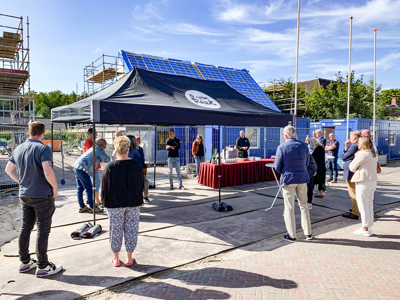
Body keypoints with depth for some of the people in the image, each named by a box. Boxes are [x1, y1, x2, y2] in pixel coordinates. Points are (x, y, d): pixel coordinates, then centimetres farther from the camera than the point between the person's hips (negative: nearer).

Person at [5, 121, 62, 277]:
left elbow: (9, 169, 18)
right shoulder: (43, 149, -18)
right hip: (42, 196, -7)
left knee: (25, 228, 17)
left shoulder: (18, 149, 7)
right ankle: (43, 266, 11)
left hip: (24, 195, 7)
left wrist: (22, 182, 18)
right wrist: (55, 187, -12)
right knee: (43, 230, 2)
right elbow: (48, 172, -28)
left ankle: (25, 262, 30)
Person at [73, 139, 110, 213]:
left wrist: (100, 159, 34)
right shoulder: (99, 149, -5)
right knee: (89, 188, -3)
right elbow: (107, 159, 2)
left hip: (76, 166, 10)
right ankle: (92, 207, 4)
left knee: (80, 188, 14)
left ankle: (82, 207, 22)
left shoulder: (94, 148, 23)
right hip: (82, 168, -10)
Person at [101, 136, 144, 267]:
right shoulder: (136, 165, -4)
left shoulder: (110, 167, -11)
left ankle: (116, 258, 23)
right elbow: (141, 185, 5)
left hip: (115, 203, -2)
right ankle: (129, 258, 22)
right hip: (133, 203, 2)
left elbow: (104, 187, -5)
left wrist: (105, 202, 9)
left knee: (115, 230, 11)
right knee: (131, 229, 11)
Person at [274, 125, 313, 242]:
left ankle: (292, 235, 13)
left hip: (288, 179, -4)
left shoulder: (281, 147, -12)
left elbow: (277, 167, -8)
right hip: (302, 178, 4)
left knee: (289, 207, 6)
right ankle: (308, 233, 24)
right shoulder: (304, 145, 0)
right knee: (304, 206, 16)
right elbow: (307, 163, 9)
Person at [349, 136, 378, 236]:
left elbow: (352, 167, -12)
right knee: (369, 205, 14)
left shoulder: (362, 154, -16)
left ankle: (365, 229, 7)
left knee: (363, 206, 0)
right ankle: (368, 228, 22)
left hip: (363, 182, -9)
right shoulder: (373, 154, 12)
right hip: (373, 181, 9)